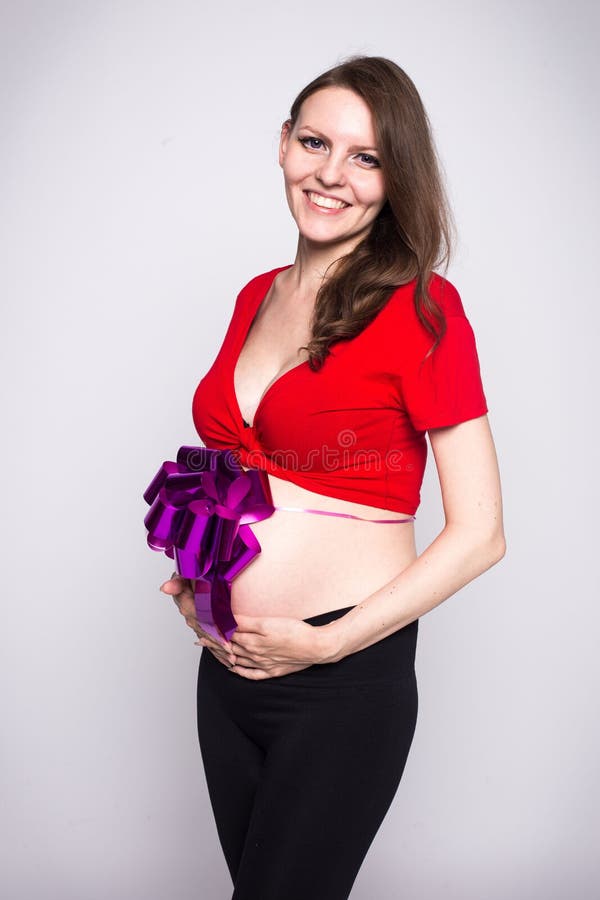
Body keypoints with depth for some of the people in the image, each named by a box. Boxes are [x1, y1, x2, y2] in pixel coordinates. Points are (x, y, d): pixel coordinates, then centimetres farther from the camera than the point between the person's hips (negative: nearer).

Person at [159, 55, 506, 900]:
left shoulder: (421, 308, -12)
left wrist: (325, 644, -16)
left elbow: (479, 534, -14)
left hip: (343, 680, -6)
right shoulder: (258, 296, 7)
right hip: (228, 662, 6)